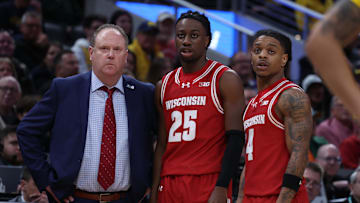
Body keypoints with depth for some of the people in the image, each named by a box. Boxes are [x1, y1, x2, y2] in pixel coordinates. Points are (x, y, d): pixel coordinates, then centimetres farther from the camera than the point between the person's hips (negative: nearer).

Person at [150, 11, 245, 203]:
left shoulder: (225, 79, -1)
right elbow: (162, 144, 16)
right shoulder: (164, 86, 14)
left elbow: (235, 139, -8)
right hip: (169, 185, 5)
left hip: (210, 183, -5)